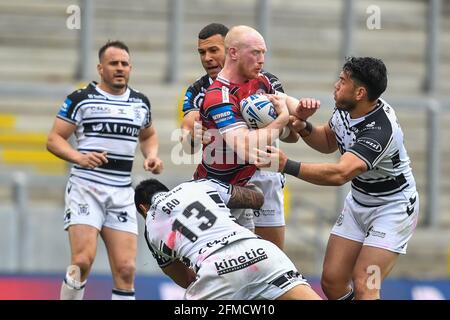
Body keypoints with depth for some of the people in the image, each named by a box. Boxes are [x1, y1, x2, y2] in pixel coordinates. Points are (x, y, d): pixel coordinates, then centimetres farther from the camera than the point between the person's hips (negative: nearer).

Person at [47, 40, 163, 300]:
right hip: (85, 188, -4)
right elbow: (54, 139, -1)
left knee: (126, 269, -3)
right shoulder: (81, 99, -2)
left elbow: (148, 135, 31)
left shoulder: (141, 102, 13)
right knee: (83, 261, -19)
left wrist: (152, 155, 9)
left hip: (122, 193, 4)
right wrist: (79, 157, -20)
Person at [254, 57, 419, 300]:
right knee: (332, 281, 0)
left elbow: (339, 174, -44)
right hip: (358, 203, 8)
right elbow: (328, 141, 15)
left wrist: (288, 166, -49)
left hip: (392, 208, -8)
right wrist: (304, 128, -7)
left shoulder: (381, 130, -33)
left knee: (363, 287, -18)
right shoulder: (344, 110, -7)